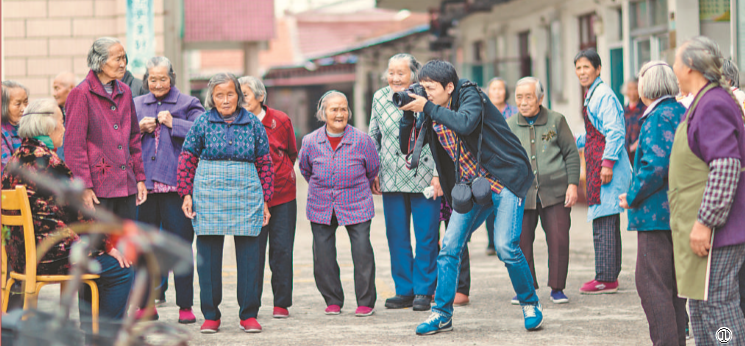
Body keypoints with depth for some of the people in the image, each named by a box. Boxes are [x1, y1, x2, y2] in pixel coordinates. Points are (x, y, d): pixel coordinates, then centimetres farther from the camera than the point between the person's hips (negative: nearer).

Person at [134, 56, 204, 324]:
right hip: (143, 185, 3)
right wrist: (139, 129, -4)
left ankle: (185, 306, 4)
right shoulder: (136, 105, 17)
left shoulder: (188, 104, 6)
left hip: (175, 184, -3)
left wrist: (173, 123, -13)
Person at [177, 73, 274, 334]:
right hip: (209, 194, 0)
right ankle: (210, 315, 10)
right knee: (208, 254, 2)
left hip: (246, 194, 0)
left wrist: (265, 200, 7)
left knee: (250, 254, -1)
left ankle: (248, 315, 8)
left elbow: (264, 163, 10)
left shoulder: (253, 124, 7)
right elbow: (187, 159, 7)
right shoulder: (202, 123, 4)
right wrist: (186, 194, 1)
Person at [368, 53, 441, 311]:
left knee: (426, 237, 0)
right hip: (391, 180, 4)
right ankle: (404, 291, 17)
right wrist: (373, 172, 12)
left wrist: (438, 174, -8)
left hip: (424, 178, -4)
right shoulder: (379, 98, 7)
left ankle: (423, 292, 10)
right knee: (397, 238, 7)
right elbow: (374, 137, 17)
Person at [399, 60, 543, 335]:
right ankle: (442, 314, 6)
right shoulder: (432, 114, 5)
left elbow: (465, 123, -33)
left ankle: (530, 304, 4)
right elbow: (407, 148, 9)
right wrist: (408, 114, -6)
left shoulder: (470, 95, -13)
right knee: (449, 247, -3)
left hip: (506, 178, -7)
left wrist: (427, 107, -27)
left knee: (506, 246, -17)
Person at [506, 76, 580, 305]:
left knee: (559, 241, -3)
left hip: (555, 192, -1)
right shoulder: (509, 127, 8)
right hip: (522, 194, 1)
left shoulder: (556, 121, 5)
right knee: (521, 242, -1)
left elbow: (571, 154, 7)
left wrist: (572, 184, -1)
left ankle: (557, 288, 10)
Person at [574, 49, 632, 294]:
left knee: (603, 222, -9)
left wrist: (607, 163, -22)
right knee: (607, 221, 12)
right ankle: (610, 276, 16)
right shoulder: (592, 95, 19)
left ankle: (606, 279, -7)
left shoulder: (603, 95, -12)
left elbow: (615, 132, -18)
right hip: (597, 164, 10)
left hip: (606, 165, -10)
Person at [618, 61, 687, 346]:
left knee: (651, 282, -6)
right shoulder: (682, 113, 12)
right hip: (681, 213, 9)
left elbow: (656, 165, -23)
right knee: (673, 281, 16)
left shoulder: (658, 118, -15)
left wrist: (632, 197, -11)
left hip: (657, 213, -9)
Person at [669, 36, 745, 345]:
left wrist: (706, 221, -25)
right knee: (700, 307, 15)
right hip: (703, 228, 11)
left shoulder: (714, 105, -16)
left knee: (717, 306, -10)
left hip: (715, 230, -11)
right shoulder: (705, 102, 18)